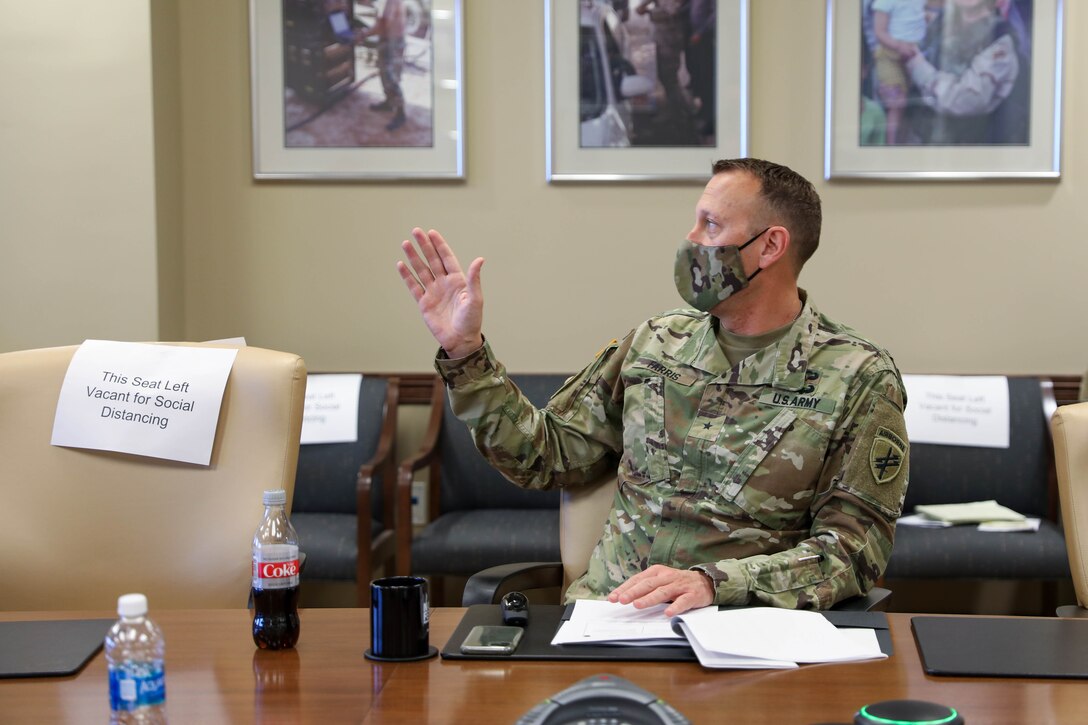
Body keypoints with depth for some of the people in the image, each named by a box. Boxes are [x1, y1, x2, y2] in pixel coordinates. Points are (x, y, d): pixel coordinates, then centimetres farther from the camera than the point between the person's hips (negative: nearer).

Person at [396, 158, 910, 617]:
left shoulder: (859, 379, -1)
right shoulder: (655, 344, 13)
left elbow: (855, 549, -7)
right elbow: (544, 456, 17)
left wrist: (714, 583, -21)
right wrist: (464, 354, 7)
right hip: (605, 605, 4)